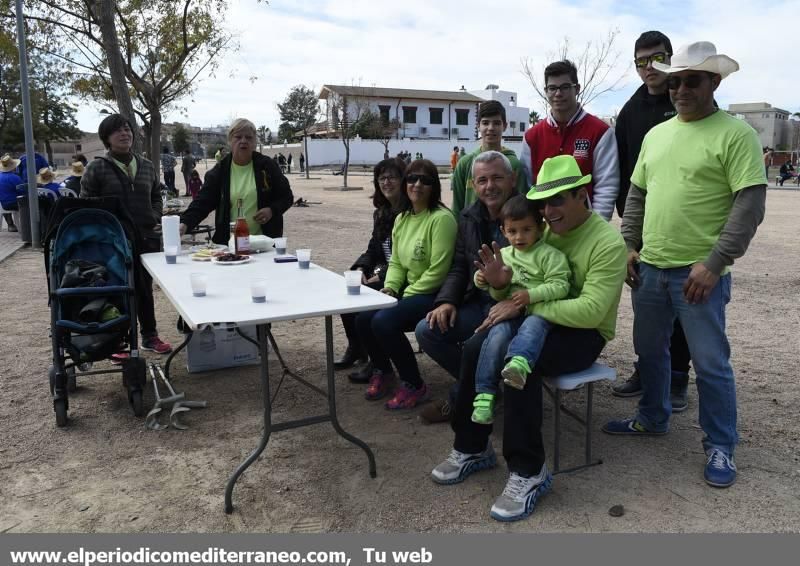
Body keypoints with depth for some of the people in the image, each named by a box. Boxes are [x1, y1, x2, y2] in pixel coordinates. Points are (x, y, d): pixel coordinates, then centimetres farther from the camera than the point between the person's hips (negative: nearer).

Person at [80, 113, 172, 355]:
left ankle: (150, 336, 26)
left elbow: (156, 196, 22)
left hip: (147, 237, 4)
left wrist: (155, 218, 8)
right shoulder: (96, 168, -4)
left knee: (145, 288, 14)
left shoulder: (146, 166, 11)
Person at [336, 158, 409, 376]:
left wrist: (382, 276, -21)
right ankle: (356, 349, 10)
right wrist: (361, 269, -4)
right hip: (382, 273, 8)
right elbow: (373, 249, 16)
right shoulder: (381, 213, 14)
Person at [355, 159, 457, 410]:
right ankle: (382, 371, 17)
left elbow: (437, 272, -19)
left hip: (434, 294, -8)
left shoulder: (441, 218, -15)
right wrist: (389, 288, -5)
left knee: (384, 321, -26)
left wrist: (404, 295, -15)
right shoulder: (402, 218, 10)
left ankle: (414, 385, -6)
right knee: (363, 318, -10)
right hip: (408, 292, 8)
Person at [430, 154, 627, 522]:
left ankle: (528, 472, -19)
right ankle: (472, 448, -2)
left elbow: (590, 311, -26)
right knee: (475, 347, -19)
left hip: (583, 335, -6)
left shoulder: (608, 242, -15)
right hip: (538, 322, 6)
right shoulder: (542, 231, 5)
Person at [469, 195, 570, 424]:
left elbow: (560, 286, -11)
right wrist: (495, 285, 0)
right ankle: (485, 393, -27)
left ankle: (518, 363, -66)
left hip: (539, 312, -3)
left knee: (532, 327, -37)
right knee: (497, 334, -26)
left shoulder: (549, 255, 1)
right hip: (511, 313, 4)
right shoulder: (504, 255, 18)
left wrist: (531, 295, -21)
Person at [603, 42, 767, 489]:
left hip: (699, 272, -6)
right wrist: (630, 244, 8)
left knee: (711, 362, 3)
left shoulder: (736, 133, -7)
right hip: (650, 267, 6)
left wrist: (715, 263, -18)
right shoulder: (656, 134, 12)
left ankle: (721, 446, 20)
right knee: (650, 349, 17)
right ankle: (653, 418, 37)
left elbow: (751, 204, -13)